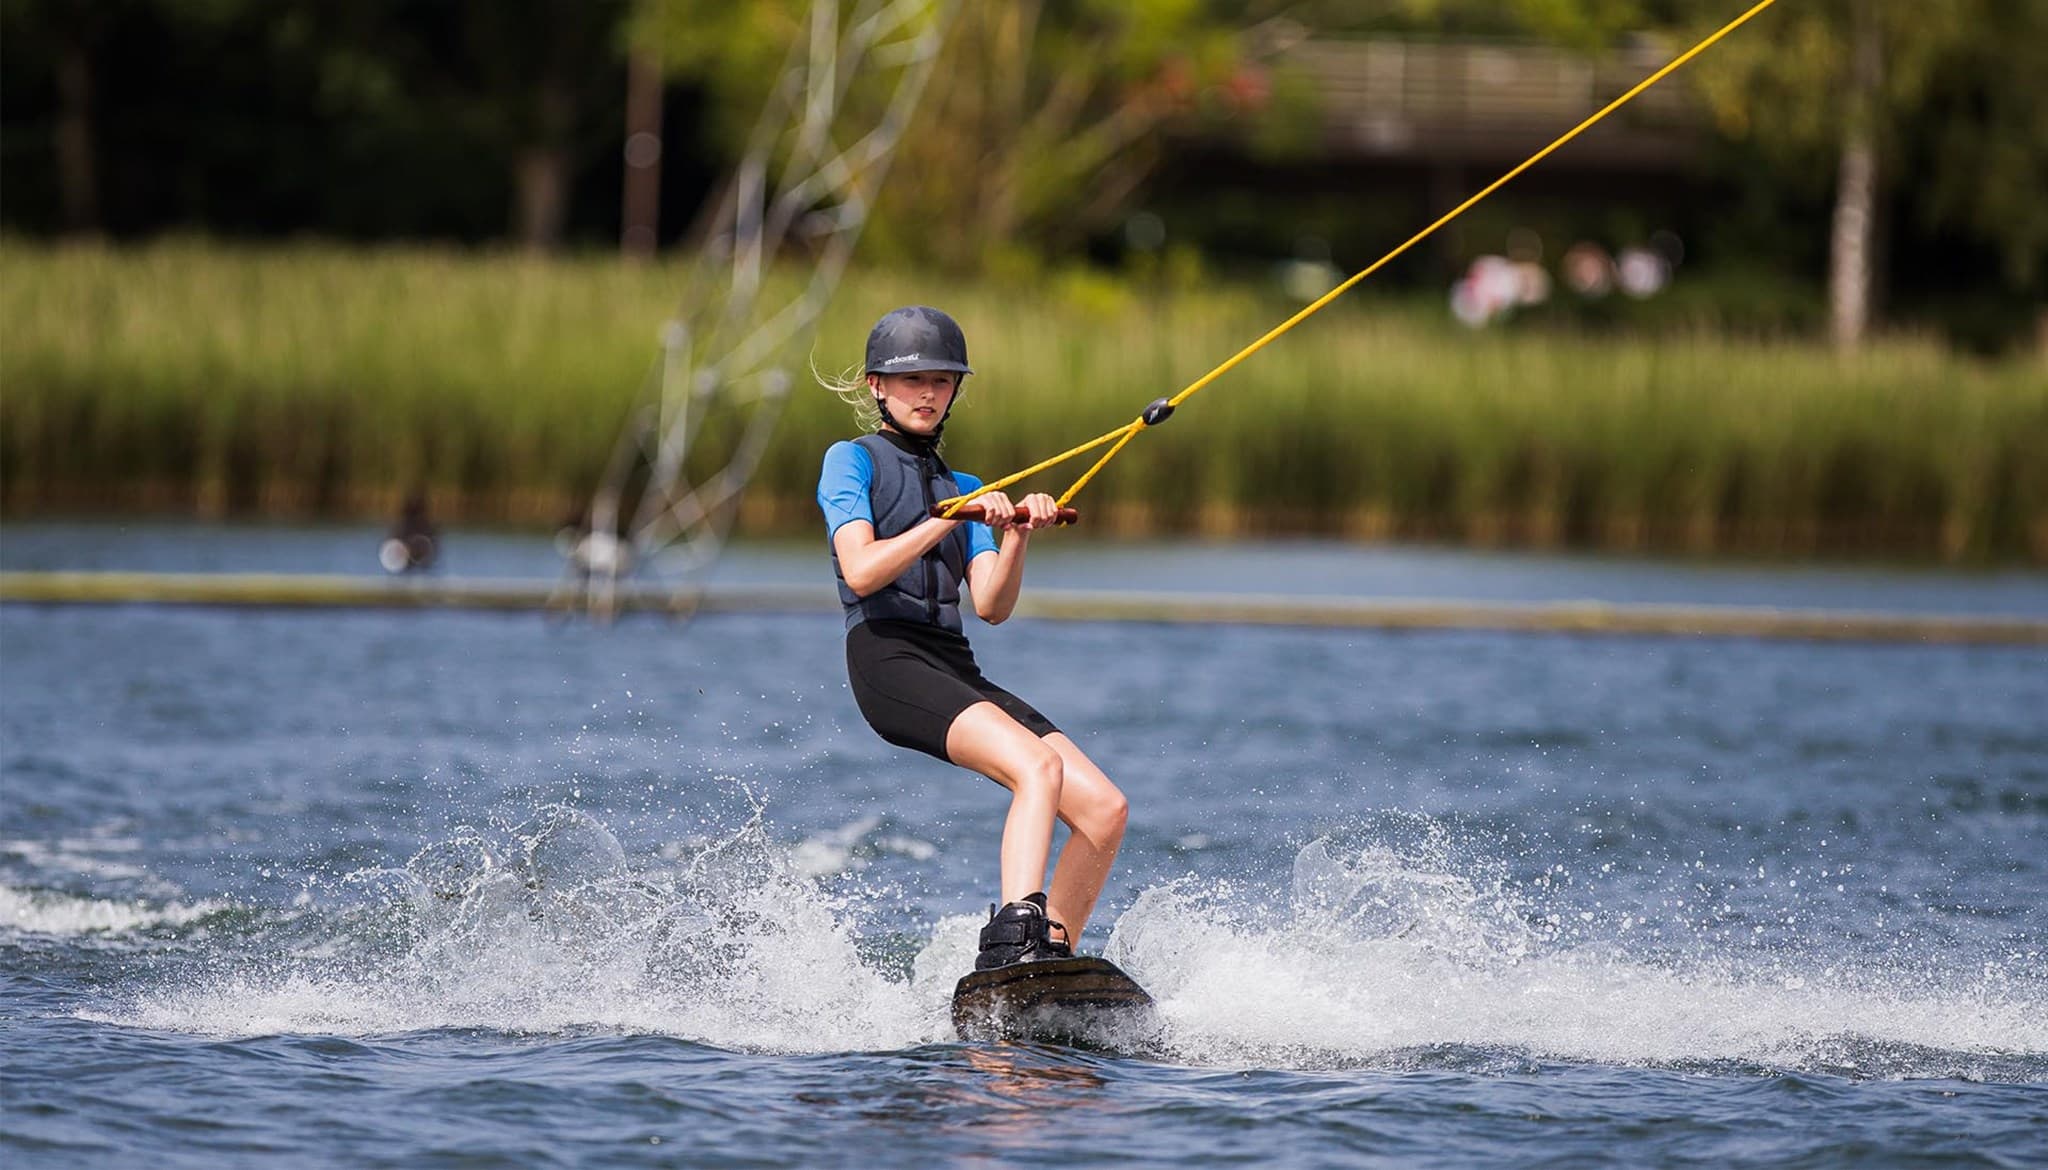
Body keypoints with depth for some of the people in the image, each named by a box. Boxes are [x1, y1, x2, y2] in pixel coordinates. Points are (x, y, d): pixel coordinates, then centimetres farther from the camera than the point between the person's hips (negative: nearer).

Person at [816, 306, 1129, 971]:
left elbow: (991, 606, 9)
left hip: (957, 668, 7)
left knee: (1103, 808, -7)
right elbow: (860, 572, -9)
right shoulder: (851, 461, 9)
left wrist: (1016, 536, -8)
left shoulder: (964, 489, 26)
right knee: (1039, 766, -31)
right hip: (887, 660, -7)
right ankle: (1013, 940, -45)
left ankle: (1049, 965, -3)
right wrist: (949, 519, -14)